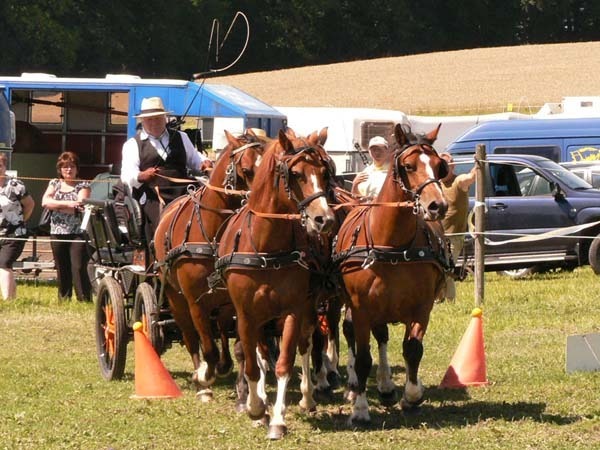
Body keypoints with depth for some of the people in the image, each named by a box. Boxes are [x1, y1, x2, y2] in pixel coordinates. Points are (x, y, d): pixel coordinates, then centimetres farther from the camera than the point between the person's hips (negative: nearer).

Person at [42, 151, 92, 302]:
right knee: (62, 270, 7)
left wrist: (56, 205, -11)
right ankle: (63, 301, 13)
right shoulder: (55, 183, 13)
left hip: (78, 233, -4)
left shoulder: (83, 186, 3)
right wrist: (68, 203, -14)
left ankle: (85, 301, -11)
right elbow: (45, 202, -4)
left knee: (79, 268, -11)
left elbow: (79, 207, -12)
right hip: (58, 233, 4)